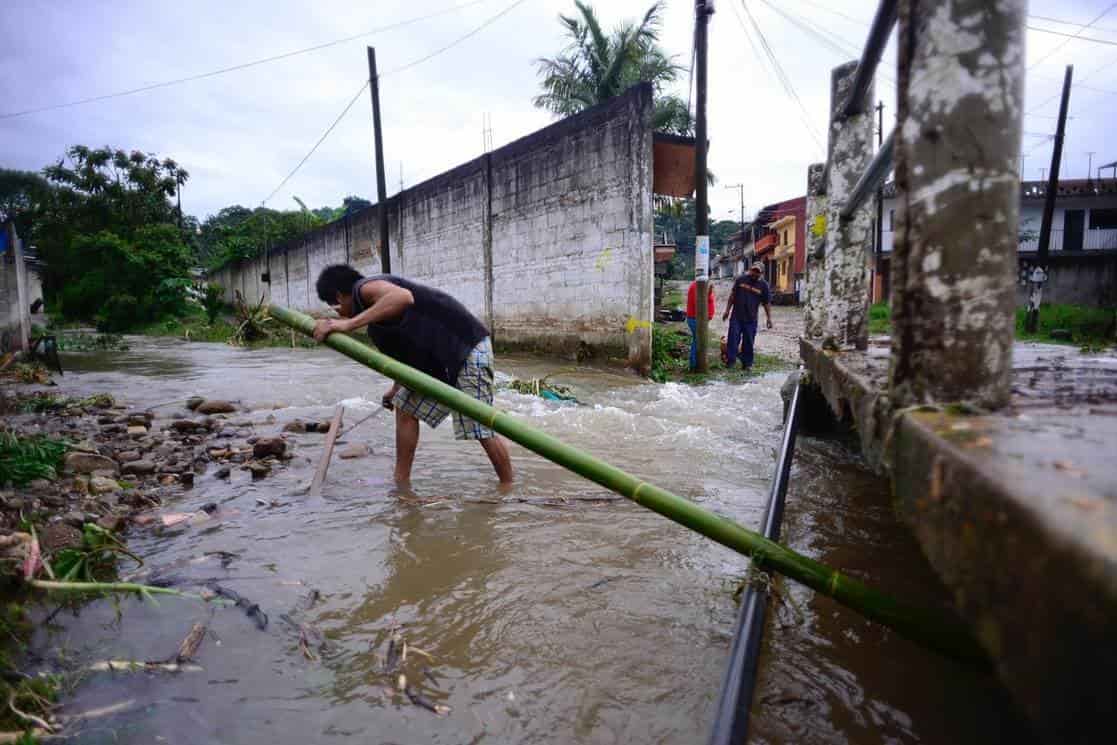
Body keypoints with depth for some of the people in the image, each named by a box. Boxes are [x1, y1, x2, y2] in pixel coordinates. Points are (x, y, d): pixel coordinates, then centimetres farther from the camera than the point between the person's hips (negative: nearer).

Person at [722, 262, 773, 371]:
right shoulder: (740, 279, 2)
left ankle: (747, 363, 16)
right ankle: (730, 361, 0)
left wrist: (769, 318, 5)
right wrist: (727, 310, 6)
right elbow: (732, 295, 8)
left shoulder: (763, 285, 2)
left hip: (751, 320, 0)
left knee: (748, 342, 6)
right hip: (736, 317, 0)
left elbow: (767, 303, 7)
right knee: (733, 338, -6)